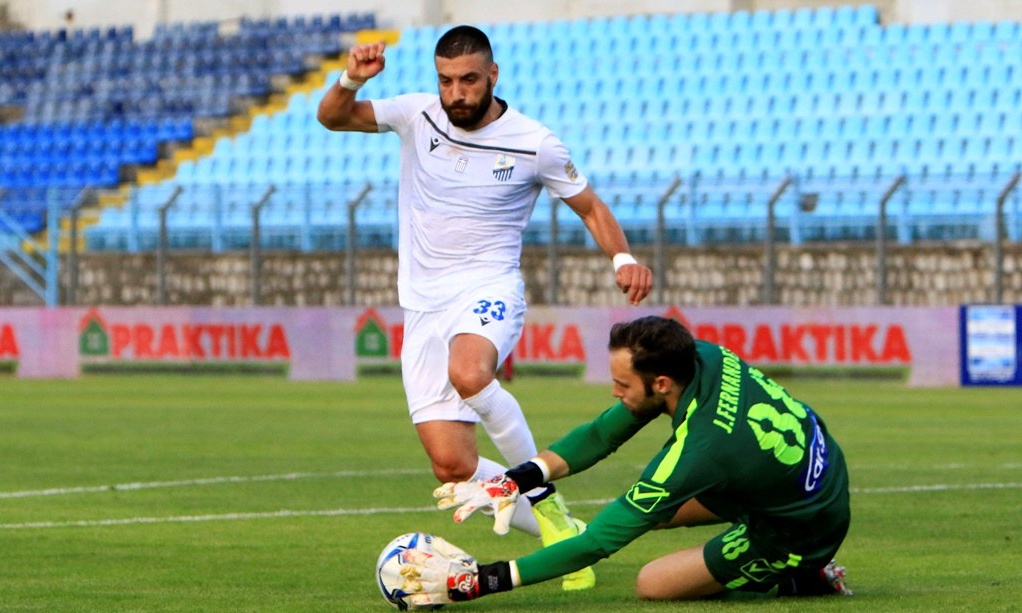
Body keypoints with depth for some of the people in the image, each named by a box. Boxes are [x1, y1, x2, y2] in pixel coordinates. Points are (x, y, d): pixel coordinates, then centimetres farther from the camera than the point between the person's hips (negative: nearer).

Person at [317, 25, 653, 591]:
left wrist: (622, 258, -11)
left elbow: (590, 207, 8)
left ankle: (542, 493, -20)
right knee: (452, 467, -8)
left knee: (467, 374, -40)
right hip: (423, 306, 4)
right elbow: (333, 118, 2)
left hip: (489, 292, -4)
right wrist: (351, 80, -20)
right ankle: (561, 535, 12)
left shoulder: (534, 144, -4)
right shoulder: (417, 116, 2)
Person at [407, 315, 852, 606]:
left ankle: (801, 581, 4)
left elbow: (595, 543, -31)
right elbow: (602, 433, -4)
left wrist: (479, 580, -29)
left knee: (653, 585, -3)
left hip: (802, 530, -8)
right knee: (648, 504, 12)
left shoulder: (698, 451, -35)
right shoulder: (704, 357, -14)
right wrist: (514, 481, -16)